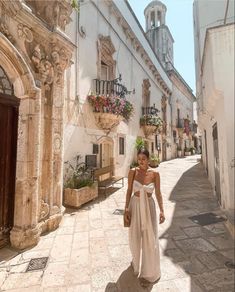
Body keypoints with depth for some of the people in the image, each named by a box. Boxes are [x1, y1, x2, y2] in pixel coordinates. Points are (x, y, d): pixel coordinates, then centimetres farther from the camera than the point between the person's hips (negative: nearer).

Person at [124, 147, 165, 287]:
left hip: (149, 207, -1)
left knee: (150, 238, 8)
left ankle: (149, 272, 34)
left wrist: (162, 210, -10)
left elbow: (158, 193, -3)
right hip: (135, 205, 1)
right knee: (135, 237, 18)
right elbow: (129, 190, -4)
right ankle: (136, 261, 50)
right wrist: (126, 208, -7)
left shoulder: (155, 174, -10)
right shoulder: (133, 172, -10)